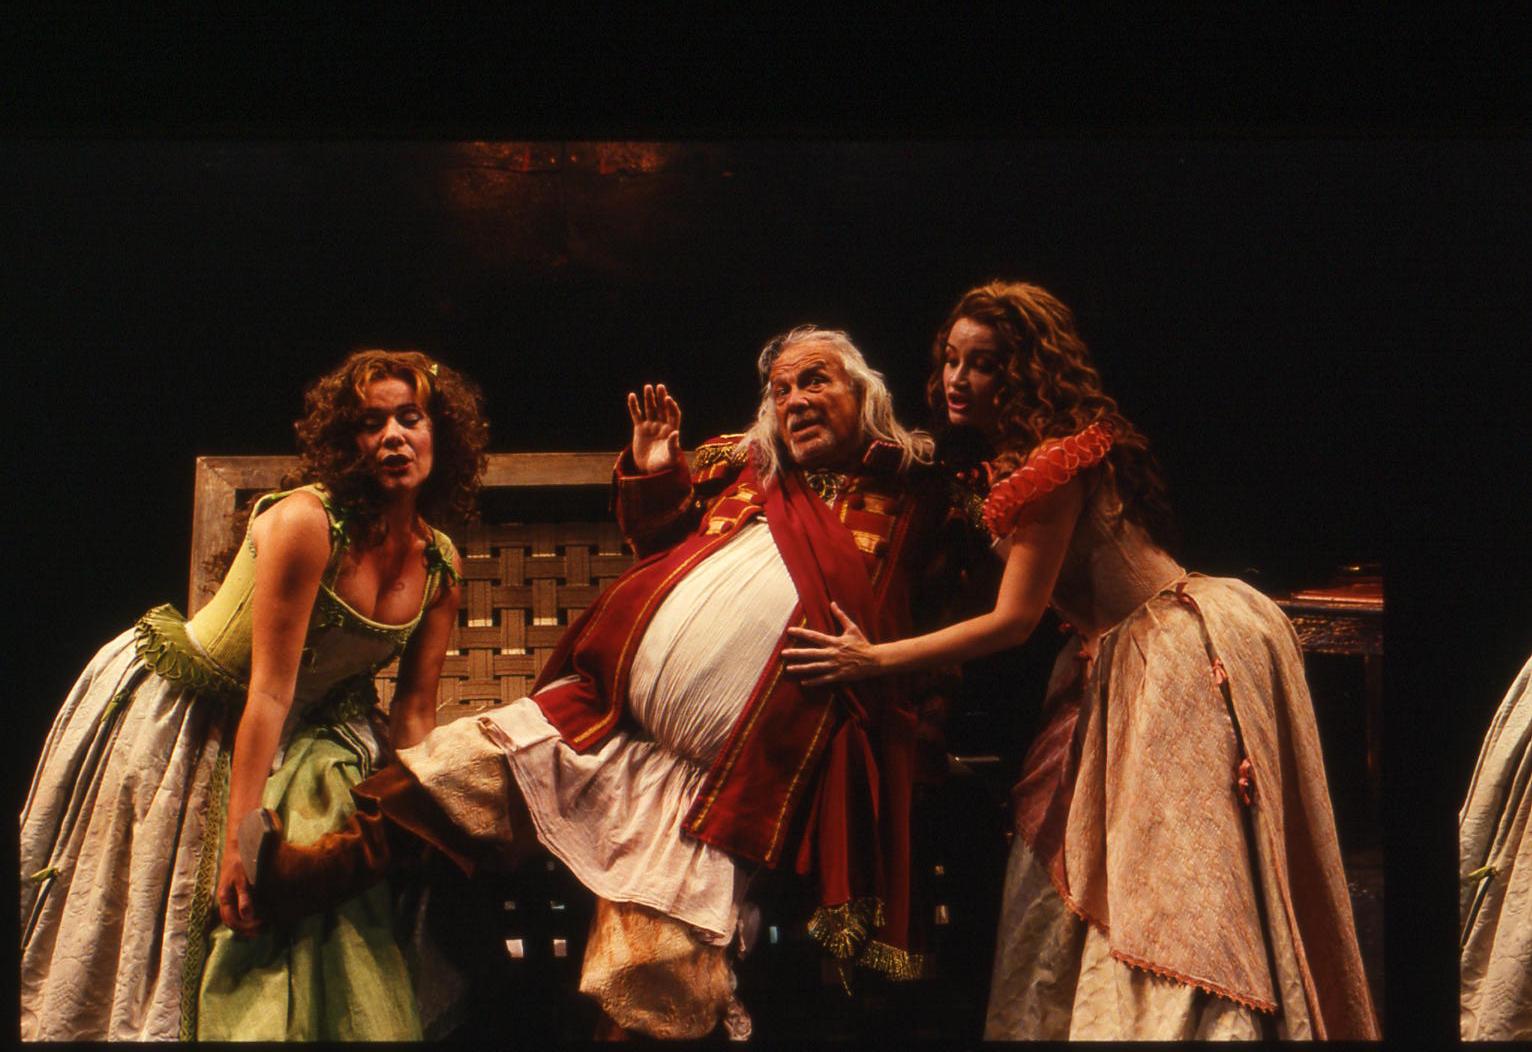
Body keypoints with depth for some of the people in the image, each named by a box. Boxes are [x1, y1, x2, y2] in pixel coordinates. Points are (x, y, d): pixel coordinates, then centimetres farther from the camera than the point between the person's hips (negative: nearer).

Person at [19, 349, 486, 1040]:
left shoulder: (440, 563, -8)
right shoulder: (304, 521, -28)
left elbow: (414, 712, -3)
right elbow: (270, 687, -29)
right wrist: (242, 835, -30)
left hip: (301, 739, 6)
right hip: (171, 715, -6)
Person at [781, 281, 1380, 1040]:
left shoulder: (1057, 461, -20)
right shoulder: (1009, 462, 10)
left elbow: (1013, 620, -20)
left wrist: (872, 659, -20)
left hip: (1174, 654, -10)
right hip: (1117, 663, 10)